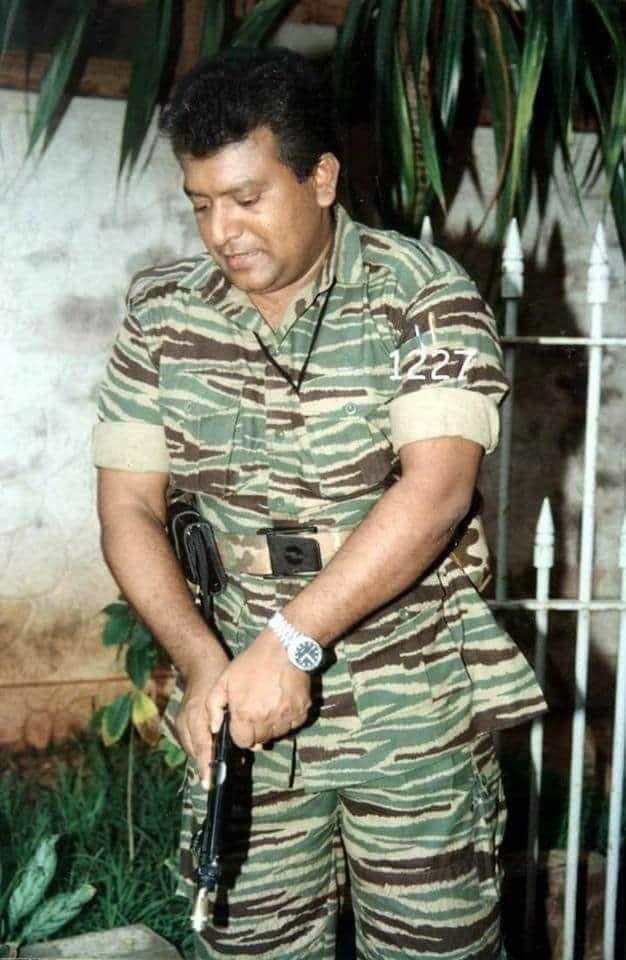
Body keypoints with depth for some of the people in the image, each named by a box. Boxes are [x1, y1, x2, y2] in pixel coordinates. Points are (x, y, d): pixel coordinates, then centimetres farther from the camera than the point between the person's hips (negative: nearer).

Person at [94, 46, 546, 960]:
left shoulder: (426, 293, -9)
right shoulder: (162, 312, 1)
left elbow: (436, 488, -21)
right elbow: (129, 509, 2)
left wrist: (289, 640, -25)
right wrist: (203, 663, -12)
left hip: (416, 704, -2)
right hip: (244, 696, 3)